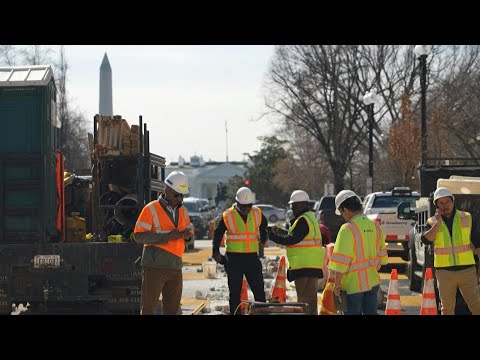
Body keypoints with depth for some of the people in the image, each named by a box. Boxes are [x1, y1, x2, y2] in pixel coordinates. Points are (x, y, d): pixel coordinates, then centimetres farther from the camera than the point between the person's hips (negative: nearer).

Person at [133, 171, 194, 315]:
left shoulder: (183, 211, 13)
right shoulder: (151, 209, -5)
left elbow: (190, 230, 22)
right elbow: (139, 235, -12)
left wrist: (187, 234, -4)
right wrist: (167, 237, -19)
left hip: (175, 267, 6)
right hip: (154, 267, -6)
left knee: (173, 308, 9)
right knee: (148, 307, -3)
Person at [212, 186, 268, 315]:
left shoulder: (257, 213, 5)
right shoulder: (227, 216, -4)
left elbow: (264, 226, 27)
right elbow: (217, 234, 6)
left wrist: (262, 241, 24)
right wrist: (215, 251, -1)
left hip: (252, 257, 2)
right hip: (234, 258, -2)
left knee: (259, 290, 2)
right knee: (235, 292, 3)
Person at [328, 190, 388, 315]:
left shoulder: (348, 229, -16)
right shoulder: (376, 227, 4)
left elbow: (341, 262, -18)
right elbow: (382, 258, 10)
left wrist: (337, 283, -11)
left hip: (354, 284, -6)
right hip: (373, 281, 6)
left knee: (353, 312, 4)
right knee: (371, 312, 12)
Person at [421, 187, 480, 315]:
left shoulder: (467, 218, 5)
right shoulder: (432, 222, 4)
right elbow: (426, 240, -14)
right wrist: (438, 222, -15)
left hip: (467, 269, 0)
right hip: (444, 271, 0)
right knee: (447, 308, 7)